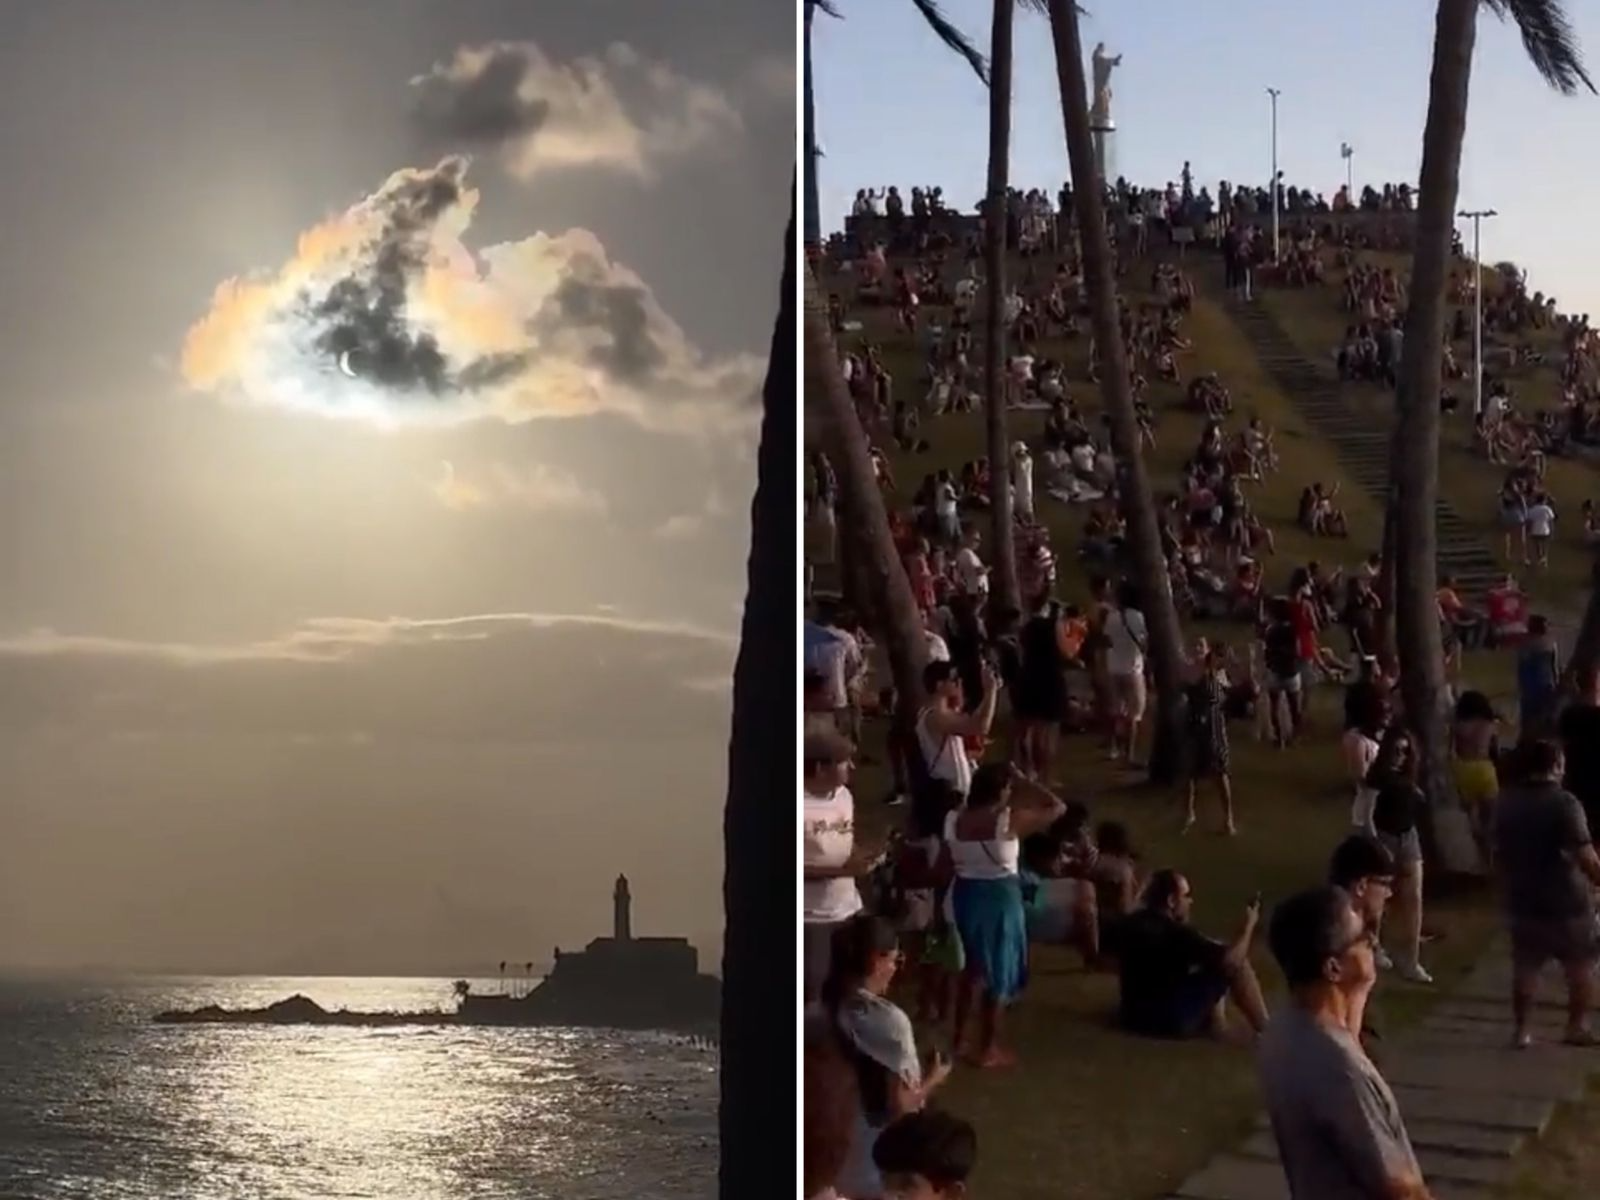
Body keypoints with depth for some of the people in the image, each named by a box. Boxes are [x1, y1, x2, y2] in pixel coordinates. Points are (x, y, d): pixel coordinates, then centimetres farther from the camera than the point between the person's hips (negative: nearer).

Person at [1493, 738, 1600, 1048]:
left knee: (1525, 966, 15)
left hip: (1522, 899, 5)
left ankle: (1520, 1029, 18)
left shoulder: (1506, 803, 2)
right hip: (1566, 900, -5)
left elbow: (1499, 852, 13)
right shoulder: (1564, 802, -18)